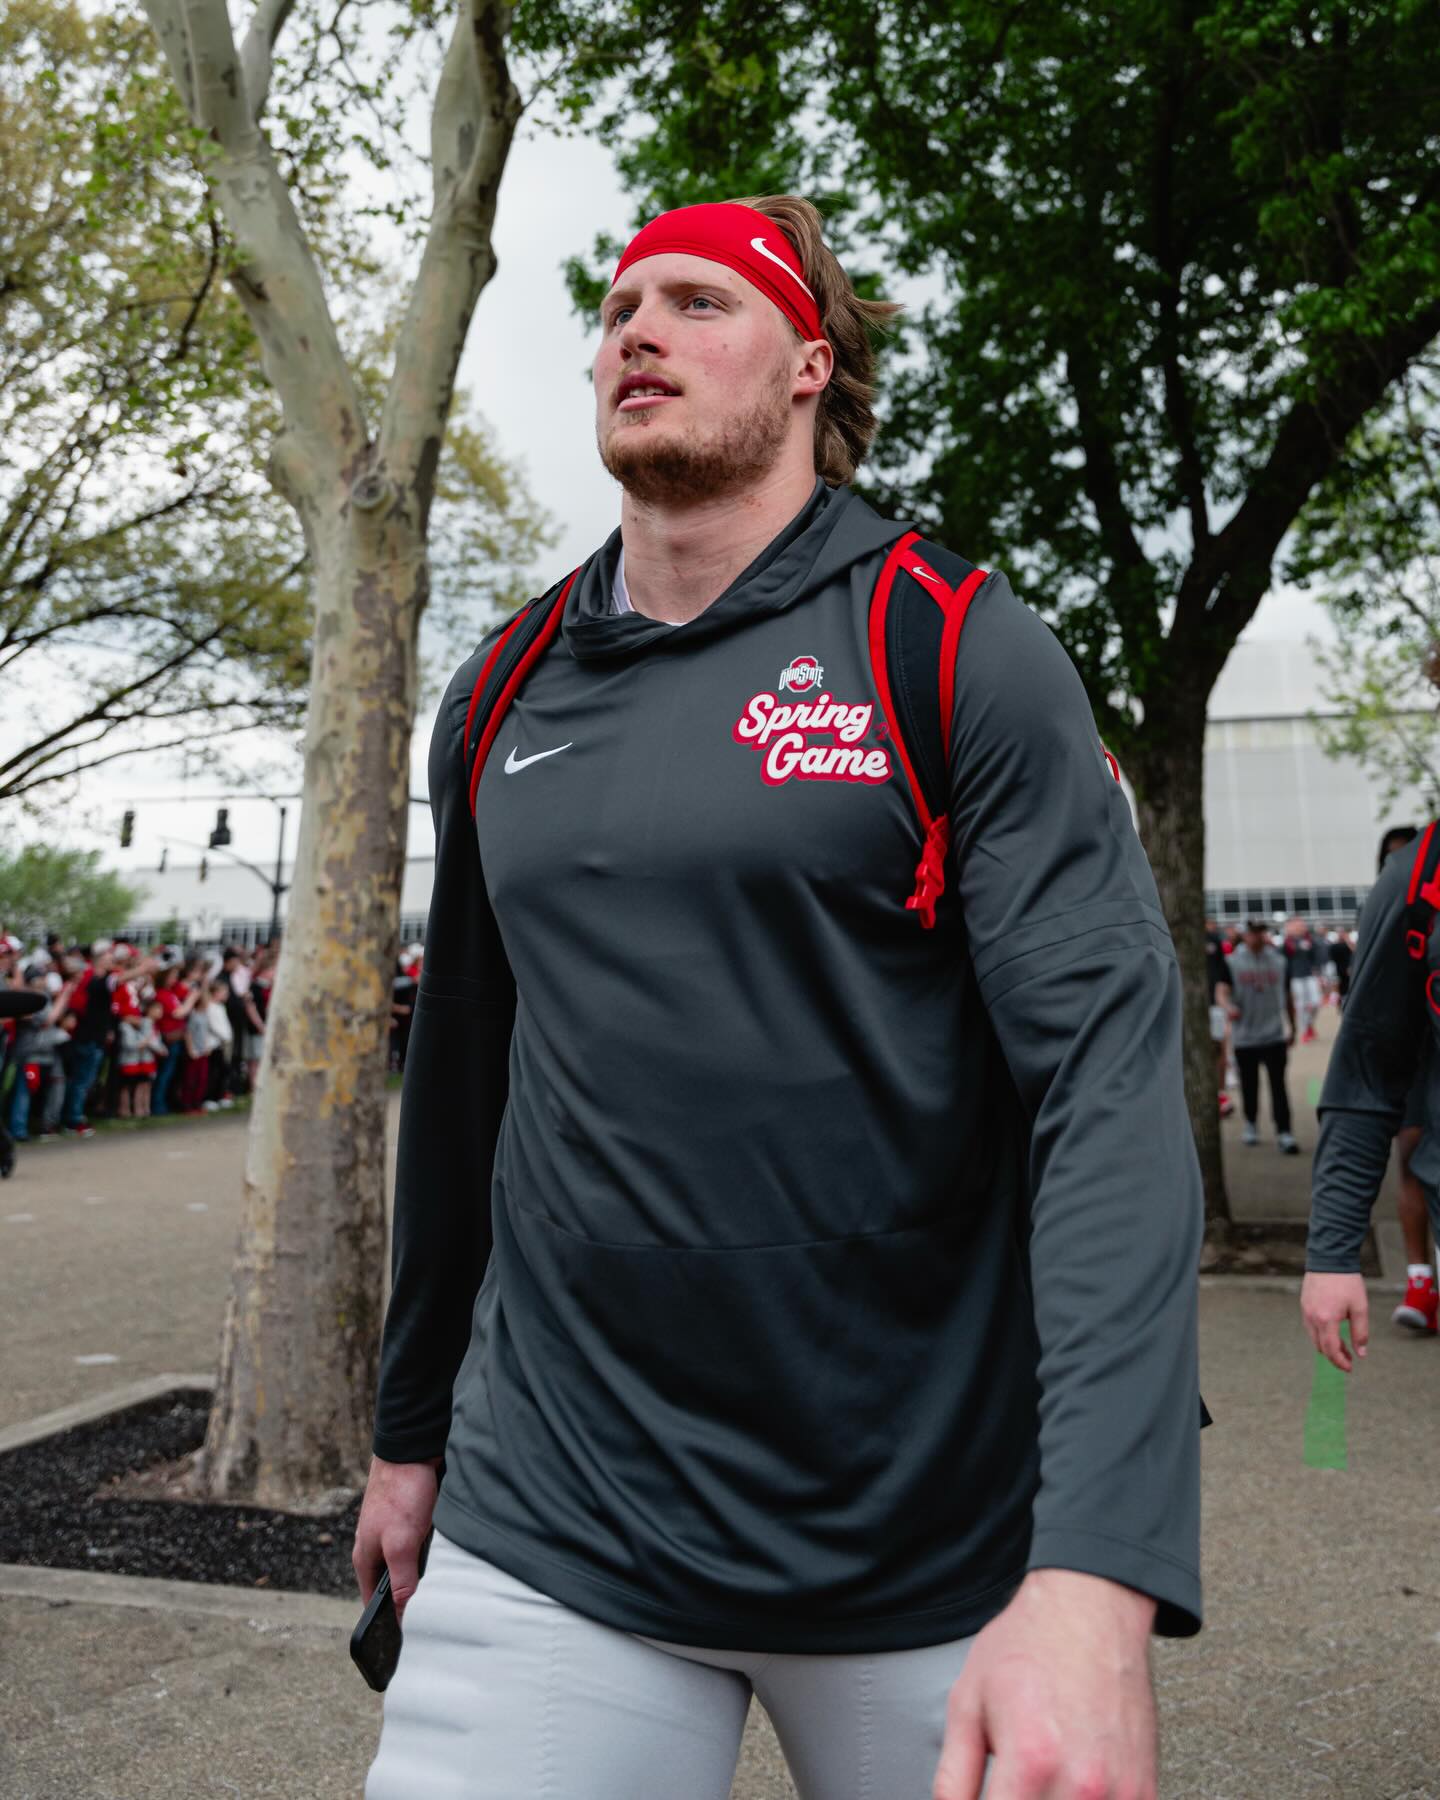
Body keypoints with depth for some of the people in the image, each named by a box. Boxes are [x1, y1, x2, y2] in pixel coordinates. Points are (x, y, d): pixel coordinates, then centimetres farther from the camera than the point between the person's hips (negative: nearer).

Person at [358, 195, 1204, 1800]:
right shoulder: (498, 702, 6)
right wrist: (412, 1427, 18)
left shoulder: (966, 658, -7)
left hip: (938, 1554, -2)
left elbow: (1108, 1079, -16)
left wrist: (1100, 1581, -26)